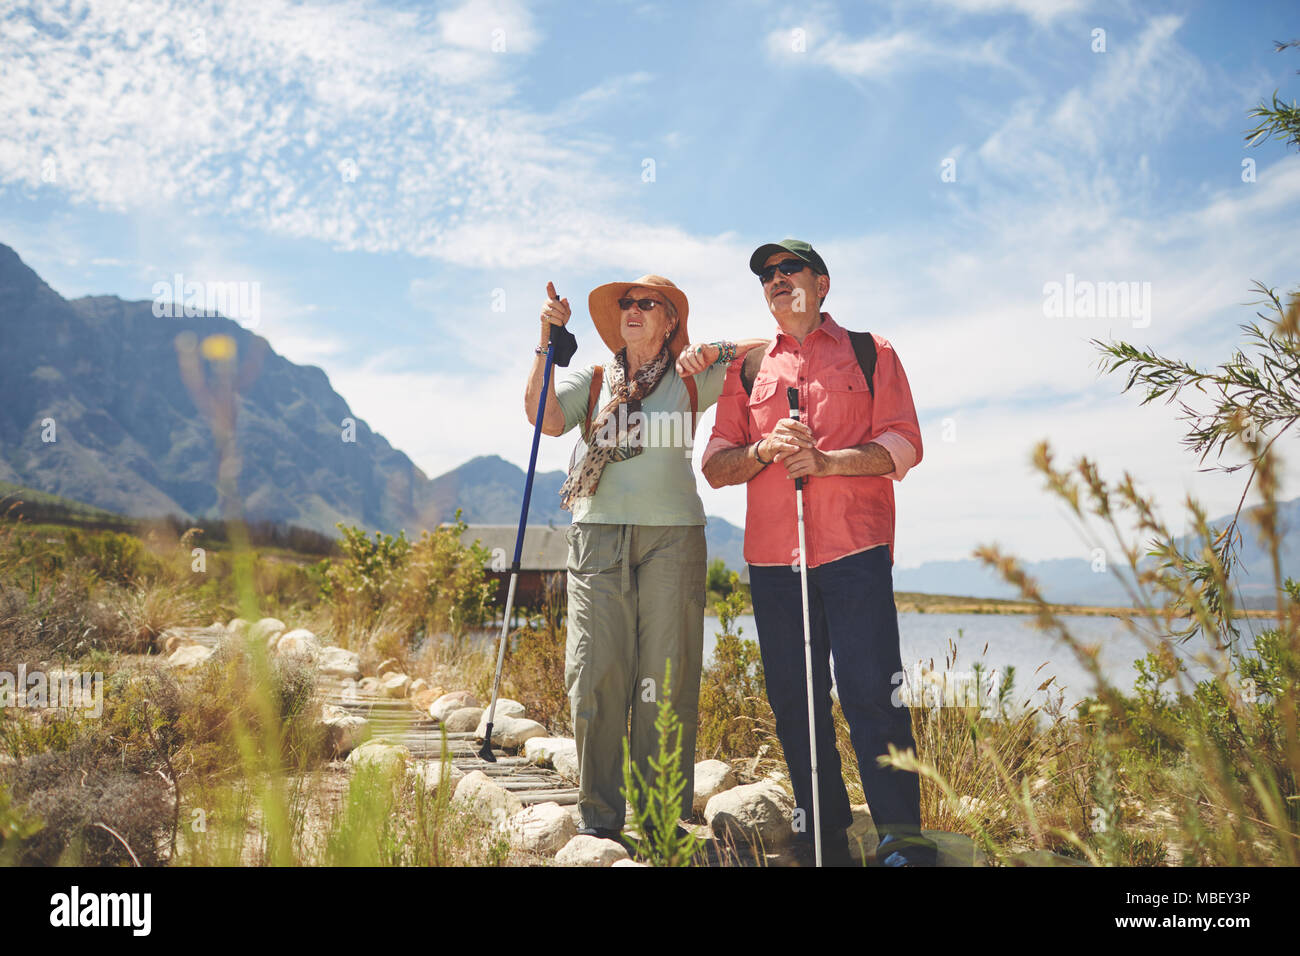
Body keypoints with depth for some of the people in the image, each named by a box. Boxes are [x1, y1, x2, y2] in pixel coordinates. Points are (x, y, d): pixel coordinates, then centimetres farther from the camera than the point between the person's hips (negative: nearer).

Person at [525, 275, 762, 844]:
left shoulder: (691, 380, 14)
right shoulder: (592, 382, 18)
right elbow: (544, 417, 0)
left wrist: (713, 350, -4)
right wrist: (547, 344, -5)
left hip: (672, 535, -1)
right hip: (599, 535, 1)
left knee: (667, 679, -3)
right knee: (596, 674, -5)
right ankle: (599, 817, 4)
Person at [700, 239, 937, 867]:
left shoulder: (870, 353, 11)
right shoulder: (747, 367, 19)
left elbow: (903, 444, 1)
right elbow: (715, 464, 13)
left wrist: (826, 460, -13)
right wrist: (767, 450, -7)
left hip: (855, 549, -3)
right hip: (772, 555, 3)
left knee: (871, 692, -10)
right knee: (793, 700, 4)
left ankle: (901, 837, -1)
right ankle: (824, 837, 15)